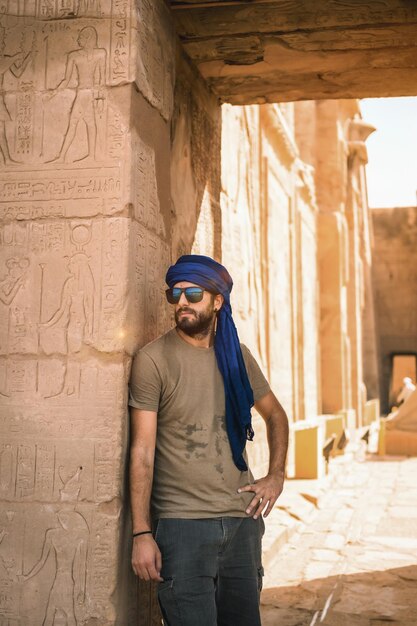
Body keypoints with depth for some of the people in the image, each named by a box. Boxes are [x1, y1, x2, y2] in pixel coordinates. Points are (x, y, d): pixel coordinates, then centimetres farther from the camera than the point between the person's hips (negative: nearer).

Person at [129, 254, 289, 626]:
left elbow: (275, 415, 22)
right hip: (182, 525, -5)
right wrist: (142, 533, -13)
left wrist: (276, 476, 8)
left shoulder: (237, 356, 7)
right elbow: (142, 451, -9)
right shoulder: (154, 359, -7)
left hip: (243, 519, 5)